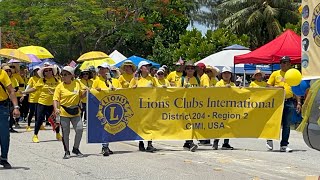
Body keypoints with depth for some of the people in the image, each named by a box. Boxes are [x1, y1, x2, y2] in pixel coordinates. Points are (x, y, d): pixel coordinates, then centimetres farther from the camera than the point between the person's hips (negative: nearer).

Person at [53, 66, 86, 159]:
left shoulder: (77, 83, 2)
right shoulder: (60, 86, -4)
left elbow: (82, 95, 15)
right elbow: (56, 99, -7)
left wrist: (85, 91, -7)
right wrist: (56, 109, -24)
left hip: (75, 112, 2)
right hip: (64, 113, -2)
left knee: (79, 129, -6)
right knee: (65, 133, 3)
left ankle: (76, 148, 15)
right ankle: (67, 152, 17)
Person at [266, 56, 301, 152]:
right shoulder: (275, 74, 8)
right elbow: (268, 86, 7)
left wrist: (298, 102, 4)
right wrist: (276, 87, -13)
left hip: (289, 102, 2)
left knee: (287, 125, 3)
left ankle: (284, 145, 10)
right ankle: (270, 140, 17)